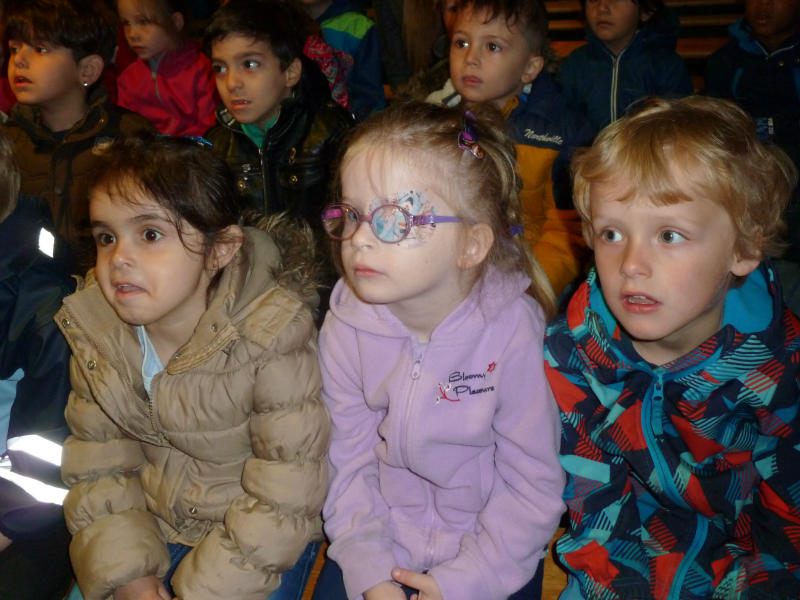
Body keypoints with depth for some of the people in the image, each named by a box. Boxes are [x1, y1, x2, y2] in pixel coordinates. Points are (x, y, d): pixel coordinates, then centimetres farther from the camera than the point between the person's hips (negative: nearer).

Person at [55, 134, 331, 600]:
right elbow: (97, 465, -1)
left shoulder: (272, 336, -26)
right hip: (149, 524, 4)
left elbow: (285, 499, -21)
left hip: (261, 543, -3)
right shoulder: (94, 329, -9)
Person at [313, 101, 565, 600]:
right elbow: (347, 463, -6)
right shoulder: (347, 324, -11)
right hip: (380, 542, 2)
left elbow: (533, 488, -13)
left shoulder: (513, 333, -21)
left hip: (491, 552, -2)